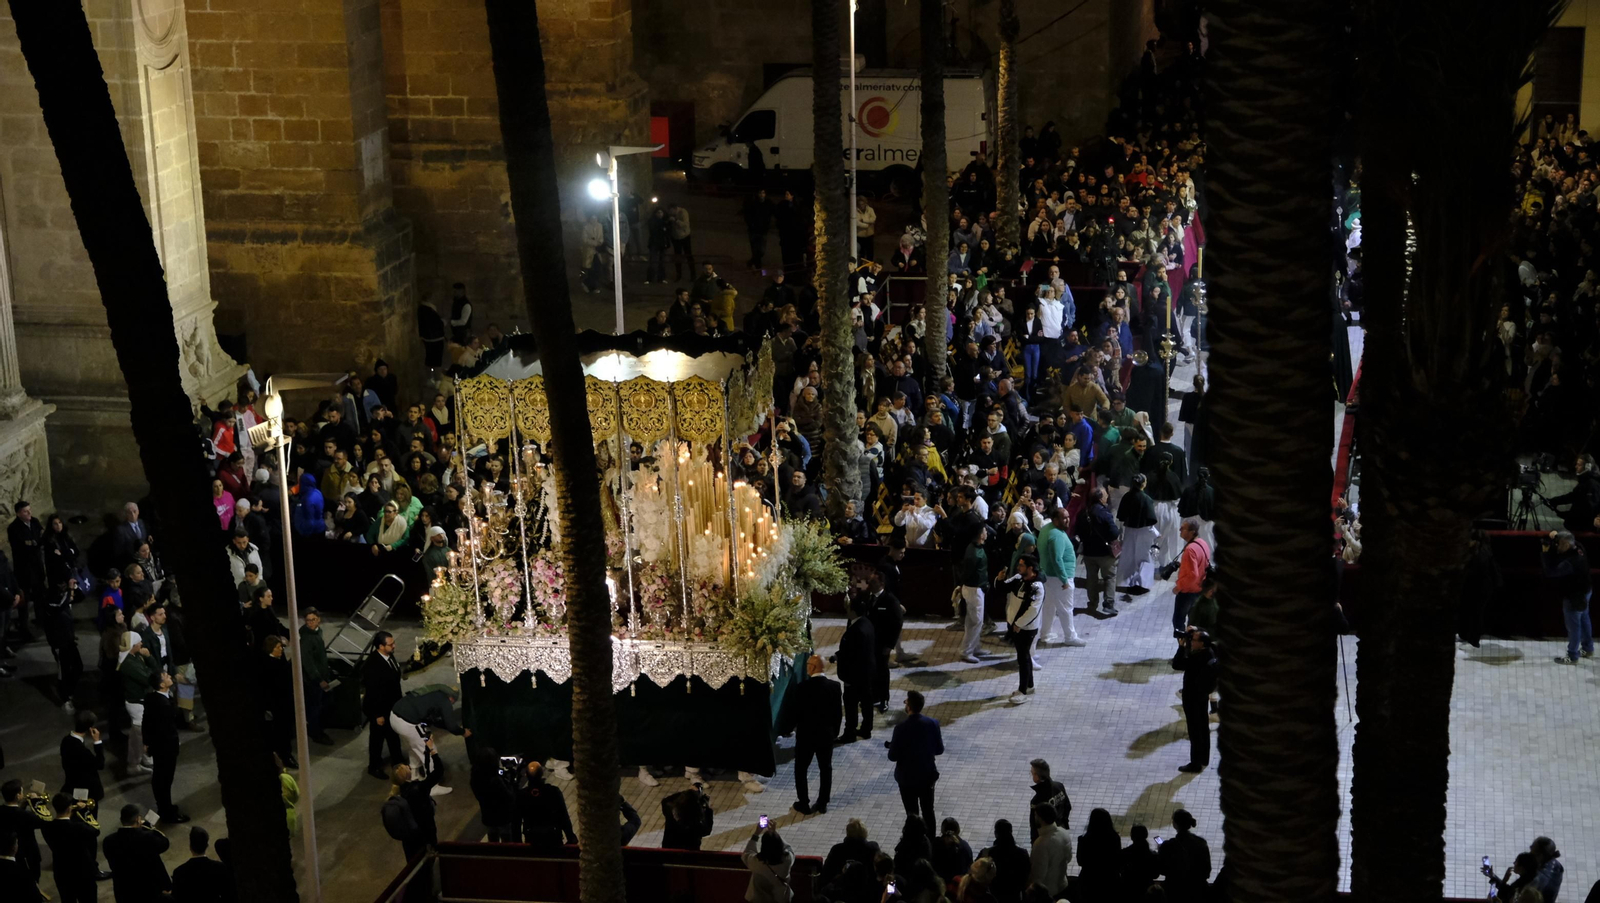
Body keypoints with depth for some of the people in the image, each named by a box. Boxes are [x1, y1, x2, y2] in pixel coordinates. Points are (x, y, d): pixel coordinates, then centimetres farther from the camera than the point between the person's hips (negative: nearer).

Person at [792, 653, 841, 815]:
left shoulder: (803, 687, -18)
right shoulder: (835, 686, -8)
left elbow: (796, 711, -12)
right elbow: (839, 712, -2)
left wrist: (796, 727, 6)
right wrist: (835, 730, 11)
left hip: (806, 734, -3)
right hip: (827, 734, 3)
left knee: (801, 769, 12)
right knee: (826, 769, 15)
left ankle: (804, 804, 14)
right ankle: (822, 803, 21)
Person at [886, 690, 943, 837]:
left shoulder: (901, 728, -22)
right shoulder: (932, 724, -11)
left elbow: (893, 757, -17)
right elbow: (939, 750, -2)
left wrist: (891, 745, 4)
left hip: (907, 778, -3)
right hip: (927, 776, 3)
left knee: (912, 815, 10)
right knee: (928, 812, 18)